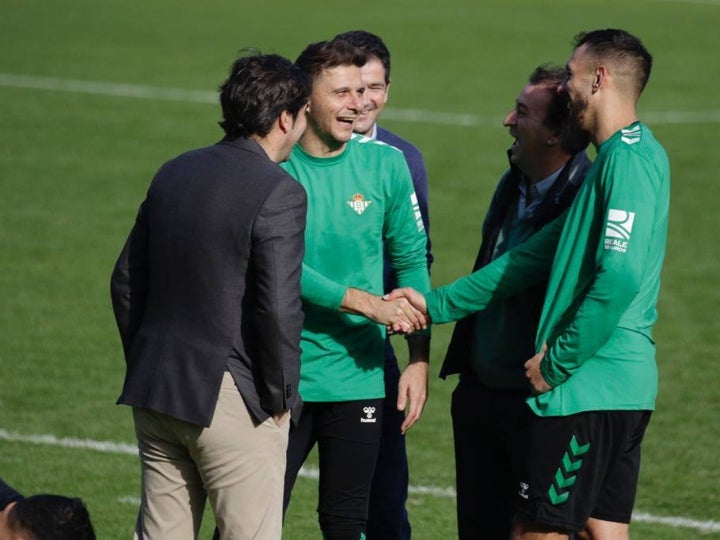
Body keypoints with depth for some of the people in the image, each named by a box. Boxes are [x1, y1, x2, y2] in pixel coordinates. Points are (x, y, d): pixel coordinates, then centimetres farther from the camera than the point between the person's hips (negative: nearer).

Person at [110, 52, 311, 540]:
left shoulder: (173, 173, 9)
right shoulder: (279, 193, -14)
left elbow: (126, 282, 14)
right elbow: (278, 307, -20)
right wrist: (278, 395, -7)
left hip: (154, 392, 7)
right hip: (230, 400, -7)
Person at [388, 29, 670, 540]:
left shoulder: (629, 159, -14)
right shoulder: (624, 157, 18)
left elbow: (620, 277, -25)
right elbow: (536, 257, 20)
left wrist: (558, 362, -16)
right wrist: (437, 304, 19)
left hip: (587, 385, -9)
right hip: (625, 387, 9)